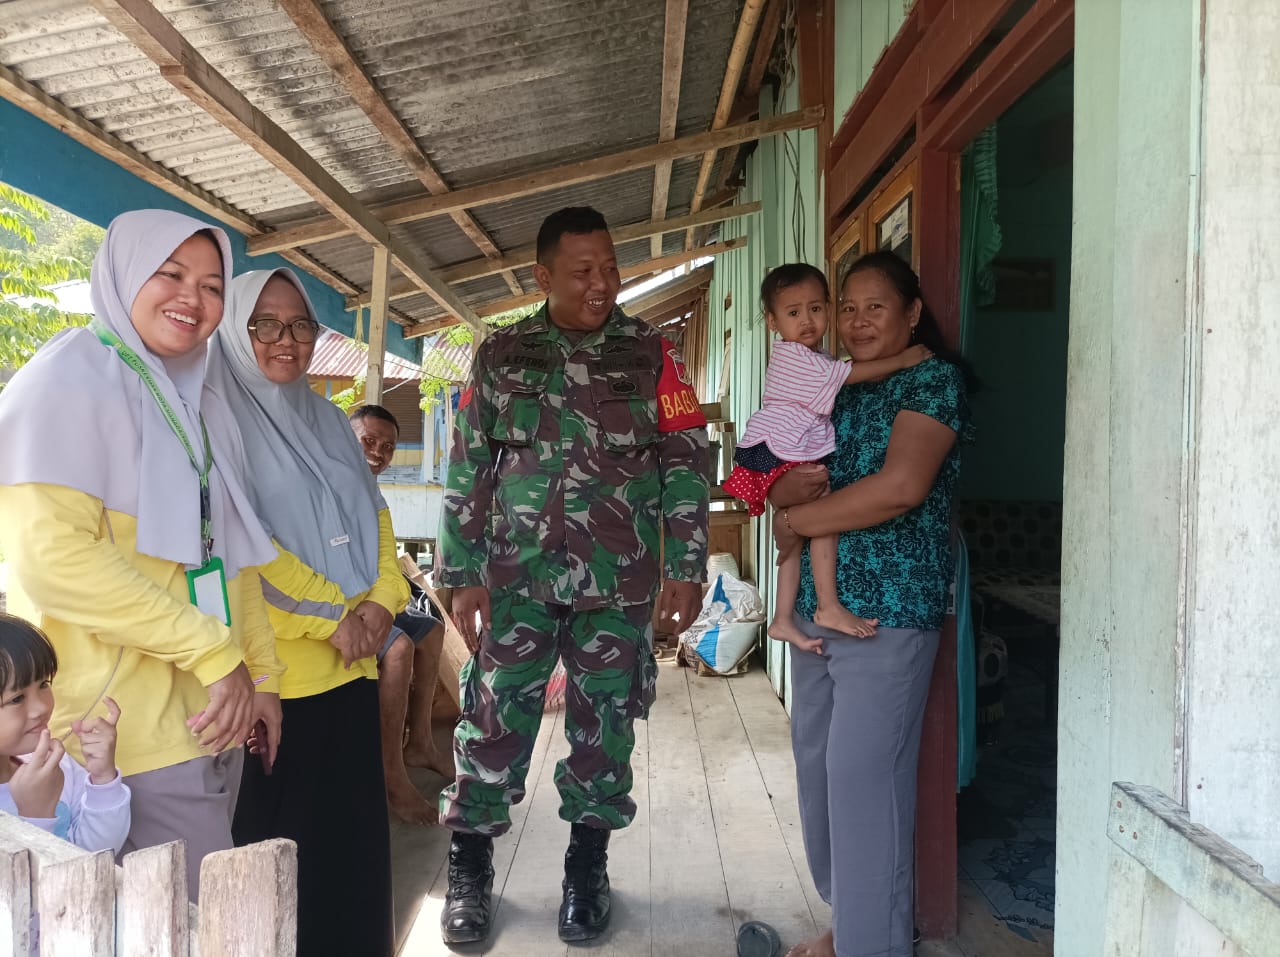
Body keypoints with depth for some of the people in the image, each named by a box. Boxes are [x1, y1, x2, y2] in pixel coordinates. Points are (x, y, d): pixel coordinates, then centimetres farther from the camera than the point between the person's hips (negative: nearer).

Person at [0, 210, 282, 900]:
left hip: (209, 719, 7)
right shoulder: (70, 377, -7)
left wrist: (261, 673, 11)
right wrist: (214, 652, -17)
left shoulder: (200, 404, 16)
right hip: (126, 735, -7)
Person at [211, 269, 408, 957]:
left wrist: (382, 598, -4)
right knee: (276, 839, 6)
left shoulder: (327, 419, 15)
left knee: (352, 828, 13)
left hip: (350, 664, 6)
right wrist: (332, 614, -15)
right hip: (270, 672, -6)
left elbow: (372, 514, 12)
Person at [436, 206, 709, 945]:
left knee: (604, 726, 9)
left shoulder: (652, 354, 2)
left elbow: (686, 463, 1)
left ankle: (588, 871, 28)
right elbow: (468, 470, 5)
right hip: (517, 577, 1)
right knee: (494, 722, 3)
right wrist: (464, 573, 0)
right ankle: (470, 871, 22)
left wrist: (686, 566, -5)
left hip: (619, 582, 0)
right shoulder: (501, 356, 4)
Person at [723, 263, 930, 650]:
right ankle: (829, 607, -18)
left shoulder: (816, 357, 18)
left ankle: (782, 620, 14)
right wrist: (902, 360, -11)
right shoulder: (791, 356, -12)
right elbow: (850, 374, -16)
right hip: (780, 453, -10)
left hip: (797, 456, 10)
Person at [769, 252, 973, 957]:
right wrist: (786, 488, -13)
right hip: (818, 605, 8)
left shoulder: (933, 378, -5)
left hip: (889, 606, -8)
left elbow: (901, 486, -20)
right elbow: (780, 480, 12)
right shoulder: (837, 389, 17)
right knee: (816, 761, 13)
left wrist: (795, 520, -11)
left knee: (862, 774, -6)